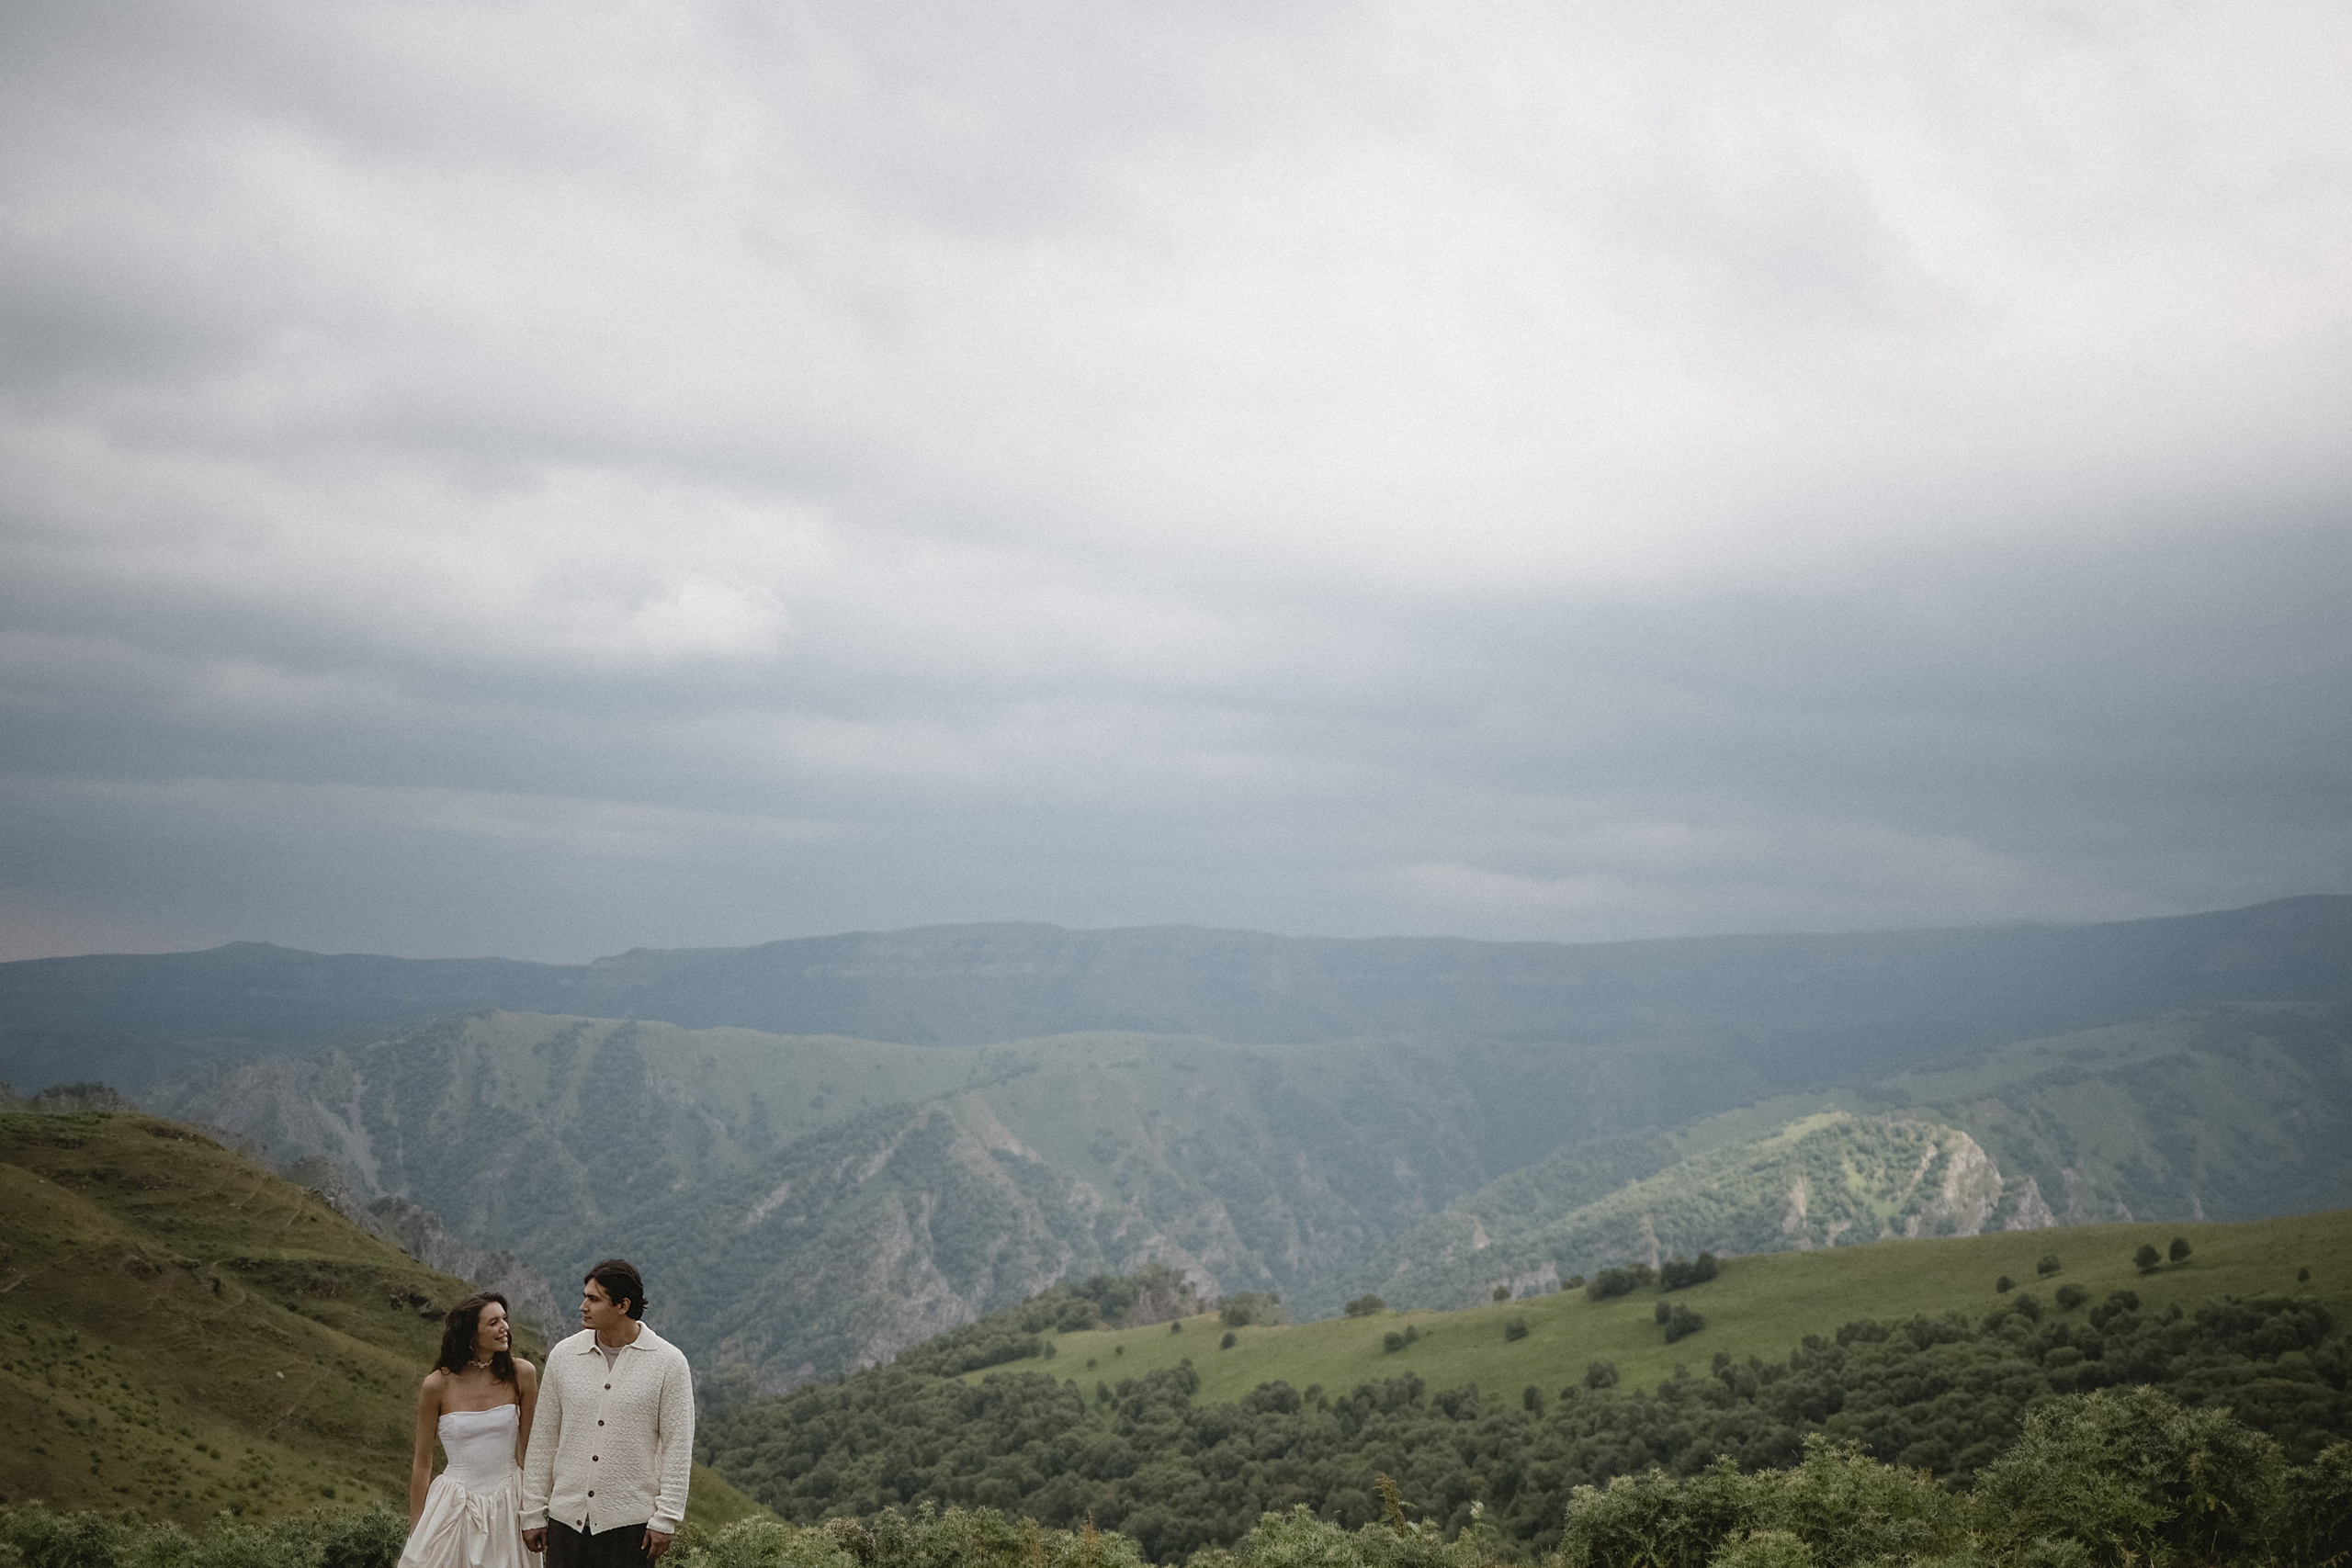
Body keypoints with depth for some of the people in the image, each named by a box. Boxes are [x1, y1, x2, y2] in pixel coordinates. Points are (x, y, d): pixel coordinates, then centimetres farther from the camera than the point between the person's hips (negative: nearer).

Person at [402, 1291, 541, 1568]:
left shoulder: (521, 1374, -5)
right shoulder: (438, 1384, -9)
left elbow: (530, 1447, 3)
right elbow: (422, 1463, 0)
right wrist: (416, 1532, 2)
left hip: (507, 1504, 1)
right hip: (455, 1505, -1)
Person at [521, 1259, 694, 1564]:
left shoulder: (668, 1362, -4)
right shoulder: (564, 1356, 5)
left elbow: (677, 1447, -4)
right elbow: (543, 1440, 9)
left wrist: (666, 1519, -9)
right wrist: (532, 1513, 8)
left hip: (630, 1523, -3)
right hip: (568, 1517, 3)